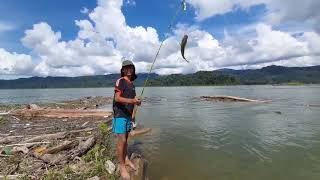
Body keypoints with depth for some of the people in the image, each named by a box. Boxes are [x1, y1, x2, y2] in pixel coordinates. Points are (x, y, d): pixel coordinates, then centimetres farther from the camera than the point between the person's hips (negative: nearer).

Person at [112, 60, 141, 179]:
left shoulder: (131, 84, 13)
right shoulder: (120, 81, -10)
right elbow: (117, 98, -19)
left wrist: (132, 114, 18)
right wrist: (133, 100, -31)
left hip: (128, 115, 8)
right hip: (120, 115, -7)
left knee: (125, 139, 18)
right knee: (121, 140, -4)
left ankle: (126, 159, 33)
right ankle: (122, 167, 8)